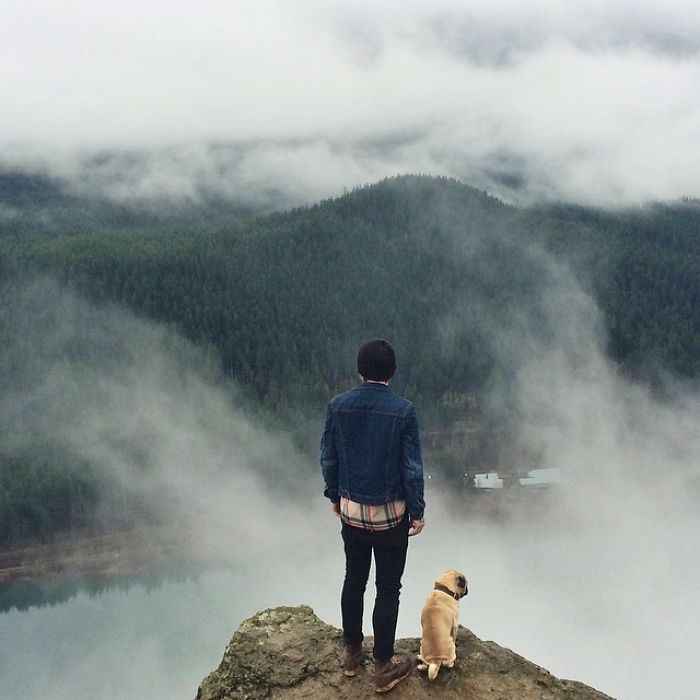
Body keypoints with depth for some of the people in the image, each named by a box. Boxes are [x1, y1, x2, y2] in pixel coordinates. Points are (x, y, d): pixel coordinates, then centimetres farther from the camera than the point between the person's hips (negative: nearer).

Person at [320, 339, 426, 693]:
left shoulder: (338, 406, -6)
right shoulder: (403, 410, -16)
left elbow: (328, 458, 1)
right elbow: (412, 466, -13)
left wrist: (334, 495, 17)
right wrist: (418, 511, -2)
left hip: (351, 510, 3)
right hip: (390, 514, -3)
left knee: (354, 581, 20)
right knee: (388, 589, 8)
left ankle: (352, 653, 33)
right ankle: (383, 667, 17)